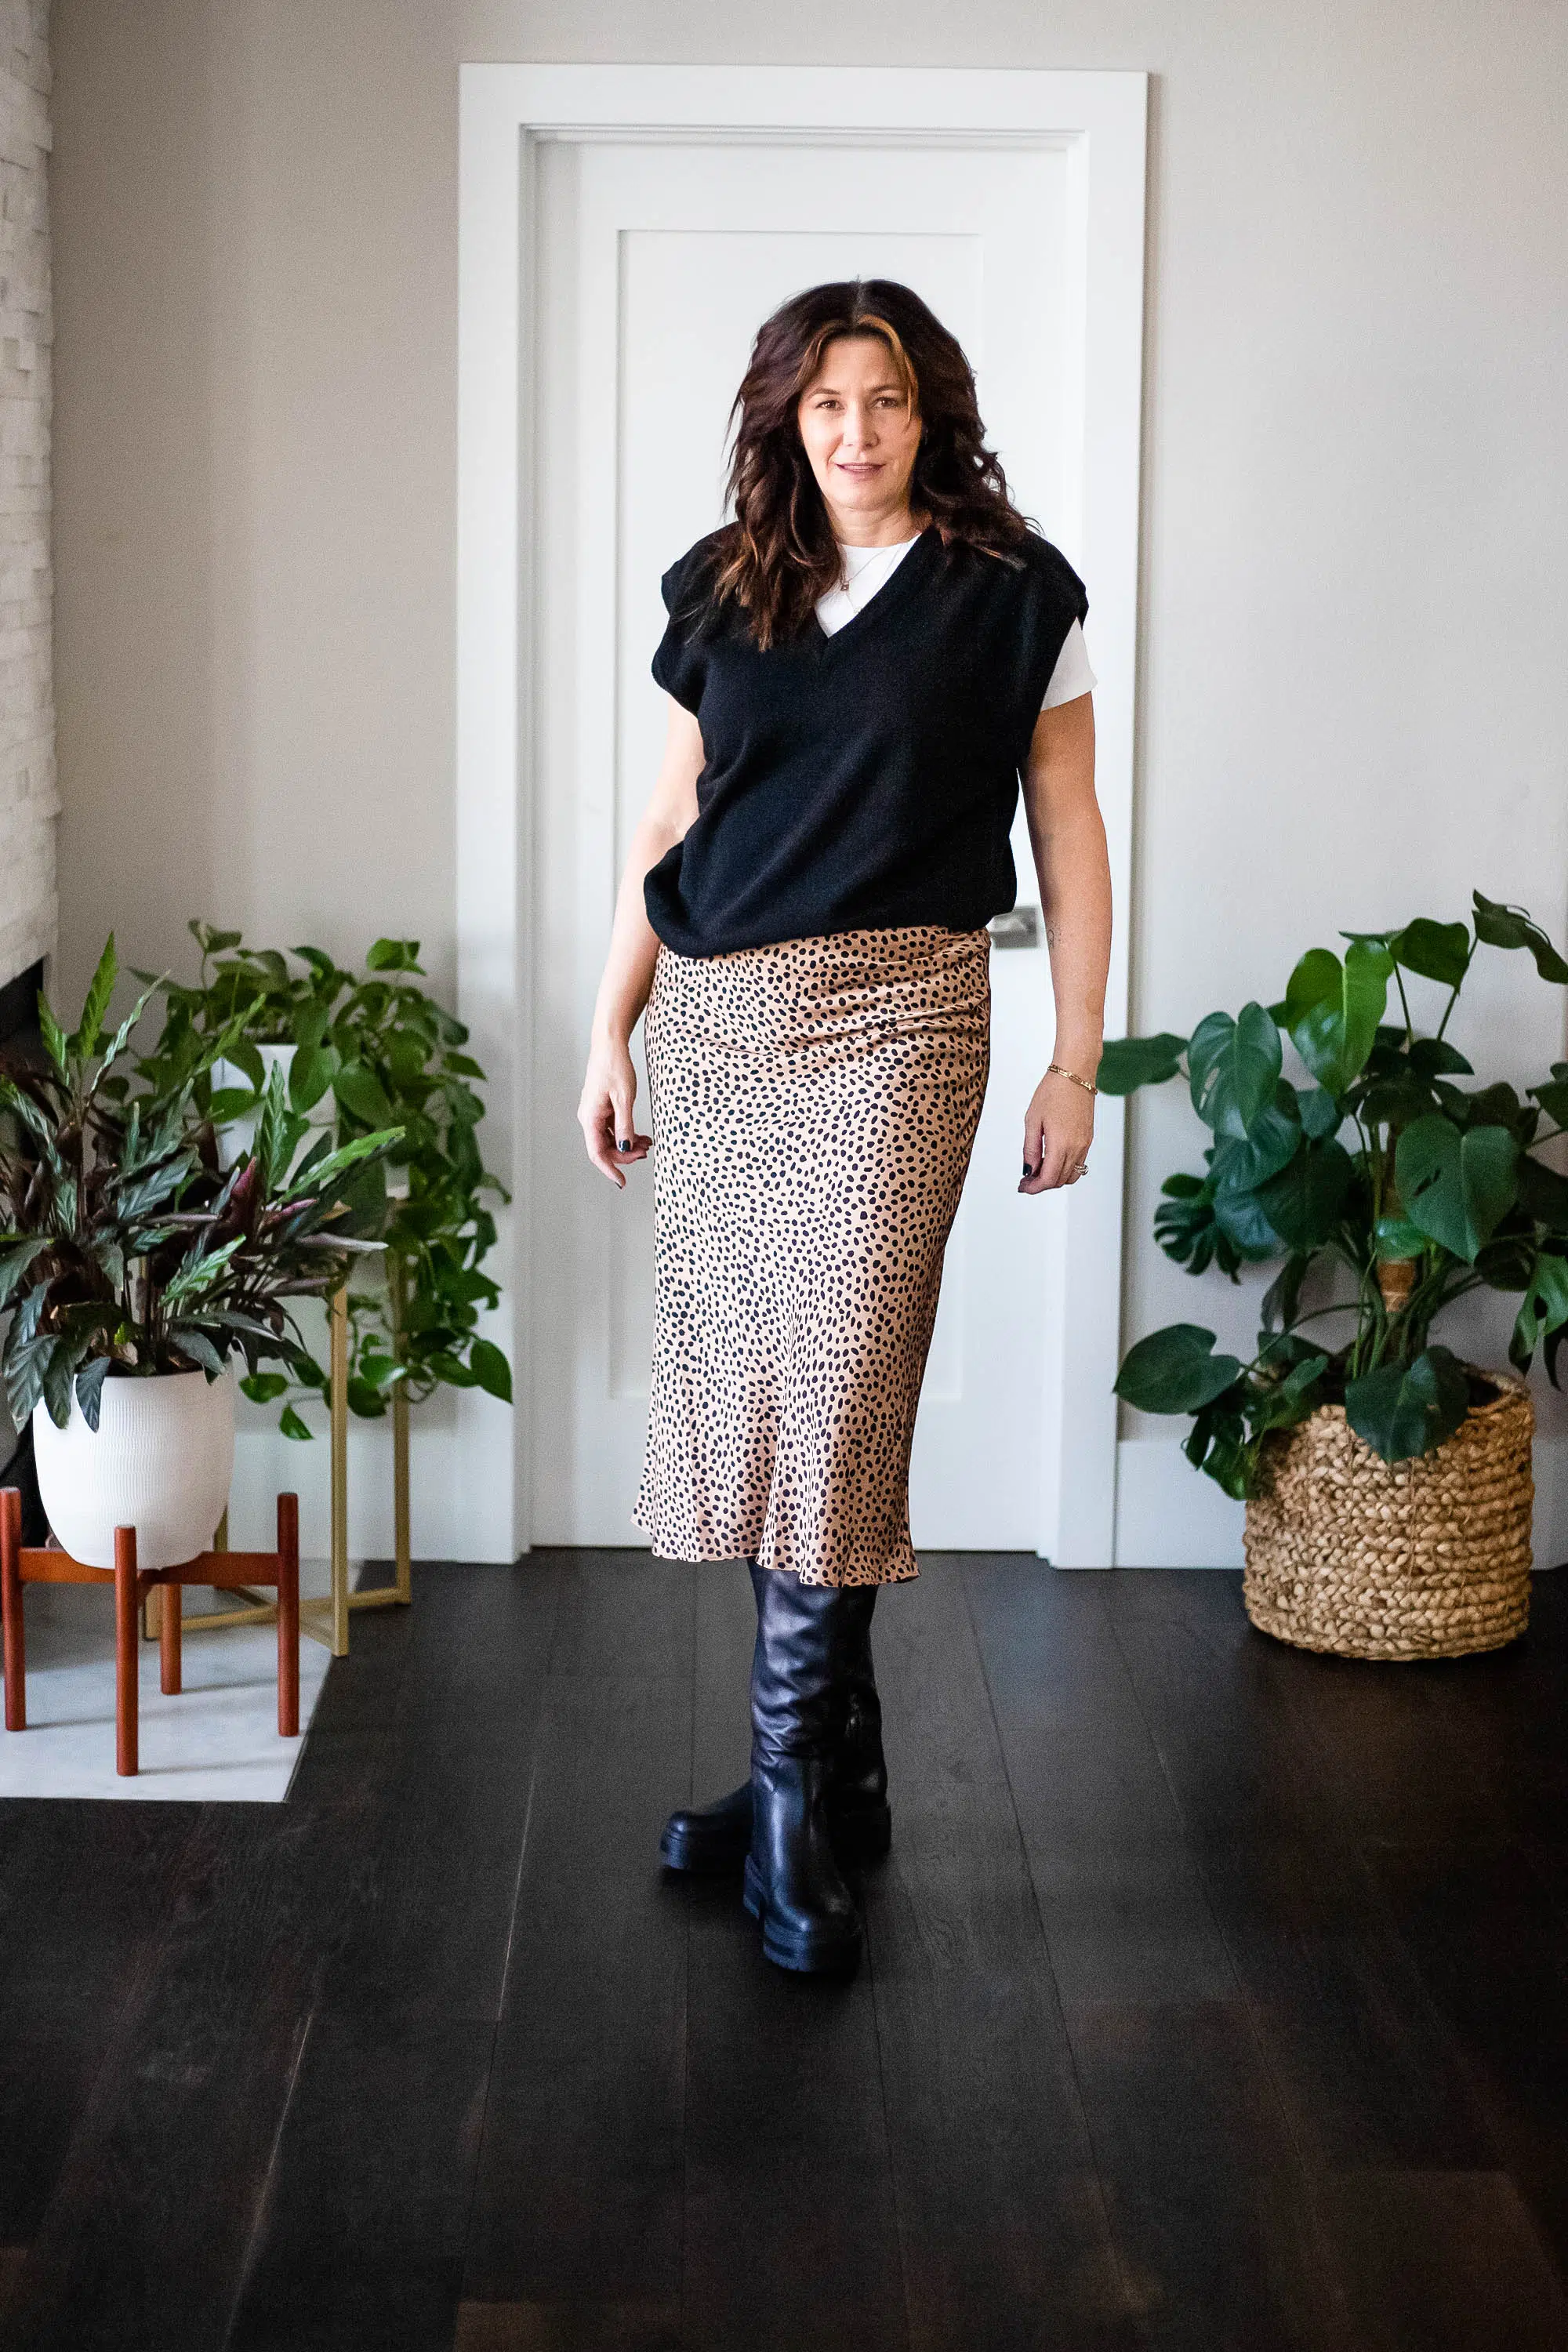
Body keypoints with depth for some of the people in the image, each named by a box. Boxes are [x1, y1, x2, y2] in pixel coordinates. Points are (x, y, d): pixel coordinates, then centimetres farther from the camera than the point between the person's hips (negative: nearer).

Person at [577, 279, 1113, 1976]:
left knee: (837, 1385, -11)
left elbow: (1067, 833, 3)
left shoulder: (1013, 593, 2)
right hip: (714, 1021, 5)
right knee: (753, 1386, 6)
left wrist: (1075, 1059, -1)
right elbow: (671, 820, 16)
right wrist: (611, 1033, 11)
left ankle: (796, 1789, -2)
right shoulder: (722, 589, 12)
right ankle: (832, 1770, 18)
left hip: (892, 1015, -4)